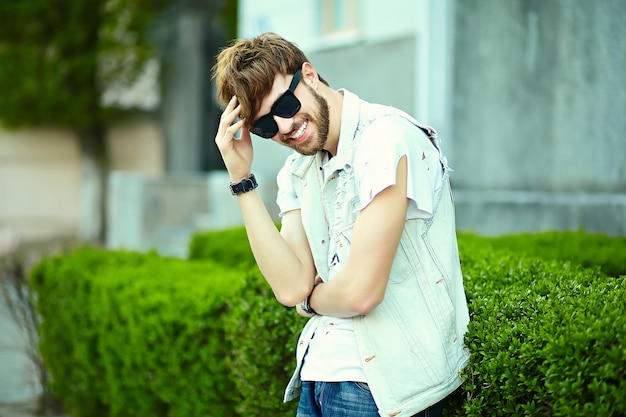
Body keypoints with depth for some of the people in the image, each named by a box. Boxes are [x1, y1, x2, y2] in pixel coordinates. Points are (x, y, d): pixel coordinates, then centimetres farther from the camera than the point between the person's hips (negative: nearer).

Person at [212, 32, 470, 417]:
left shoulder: (386, 138, -18)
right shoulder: (297, 172, 8)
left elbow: (360, 292, -22)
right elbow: (291, 286, -5)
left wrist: (311, 299, 0)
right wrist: (241, 179, -6)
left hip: (381, 383, -7)